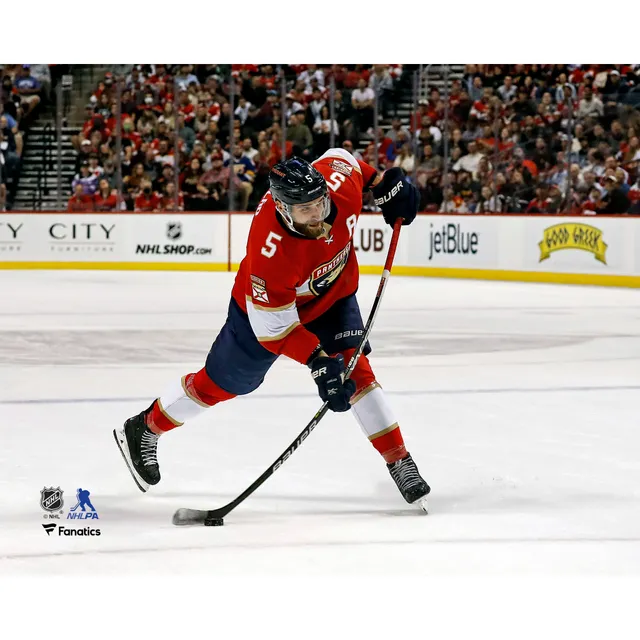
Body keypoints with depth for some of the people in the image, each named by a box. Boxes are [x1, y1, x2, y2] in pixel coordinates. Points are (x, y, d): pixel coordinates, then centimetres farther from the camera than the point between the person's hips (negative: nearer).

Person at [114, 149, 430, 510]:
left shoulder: (341, 181, -31)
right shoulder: (270, 251, -44)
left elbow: (338, 156, -4)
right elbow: (272, 325, -34)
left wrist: (385, 182, -7)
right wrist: (317, 360, -39)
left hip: (332, 293, 4)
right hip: (267, 305, -4)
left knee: (357, 371, -11)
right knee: (221, 384, 11)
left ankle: (399, 462, -2)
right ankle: (142, 431, 32)